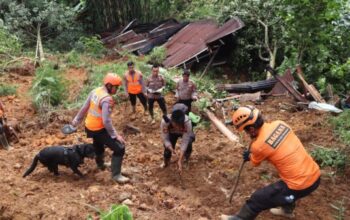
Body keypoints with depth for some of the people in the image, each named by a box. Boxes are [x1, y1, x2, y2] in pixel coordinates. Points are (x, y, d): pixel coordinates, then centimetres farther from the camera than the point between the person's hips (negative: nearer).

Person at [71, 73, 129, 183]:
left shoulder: (95, 91, 0)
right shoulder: (107, 99, -25)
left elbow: (84, 108, 9)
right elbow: (106, 121, -28)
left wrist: (76, 121, 20)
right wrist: (115, 135, -22)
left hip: (89, 127, 9)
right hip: (99, 129, -9)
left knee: (98, 144, 34)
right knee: (119, 148, -4)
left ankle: (100, 164, 58)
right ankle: (116, 175, 0)